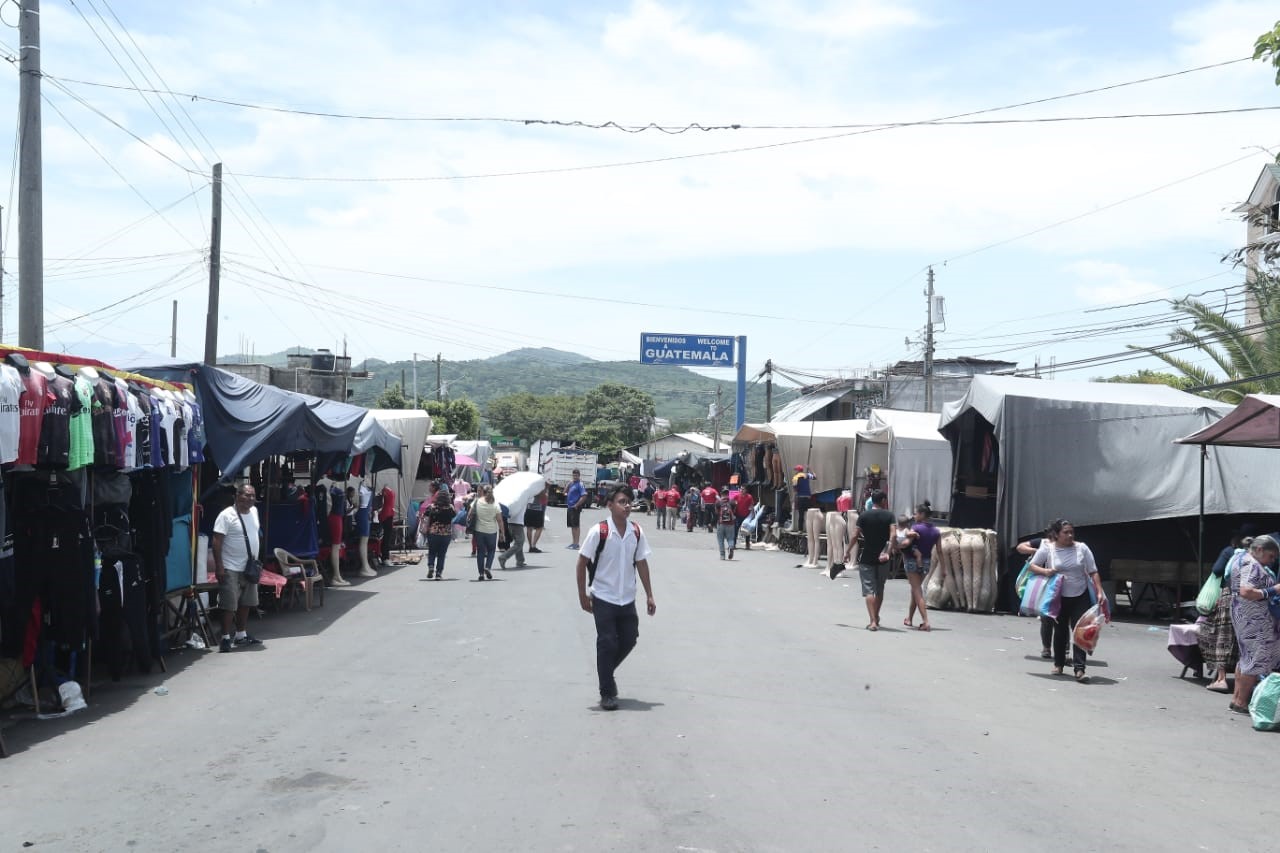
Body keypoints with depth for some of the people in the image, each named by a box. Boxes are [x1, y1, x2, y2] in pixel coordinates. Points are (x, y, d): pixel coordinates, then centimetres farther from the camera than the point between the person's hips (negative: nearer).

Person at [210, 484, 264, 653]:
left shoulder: (254, 511, 9)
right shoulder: (226, 515, -13)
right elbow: (217, 542, -16)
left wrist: (256, 561, 18)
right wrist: (219, 566, -20)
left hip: (250, 568, 8)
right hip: (231, 569, -8)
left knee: (246, 603, 15)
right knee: (229, 605, -5)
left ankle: (241, 635, 26)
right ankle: (226, 639, 2)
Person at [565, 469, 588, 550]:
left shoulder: (580, 484, -11)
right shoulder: (572, 483, 14)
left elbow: (584, 496, -20)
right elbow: (565, 492, 21)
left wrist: (576, 505, -19)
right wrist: (568, 484, 6)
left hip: (575, 508, -9)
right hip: (569, 507, 9)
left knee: (576, 525, -7)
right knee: (572, 526, 14)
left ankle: (576, 544, -6)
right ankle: (574, 542, 21)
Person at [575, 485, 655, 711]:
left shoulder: (636, 532, 1)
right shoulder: (599, 531, -13)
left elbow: (641, 563, 9)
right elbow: (582, 562, -7)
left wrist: (649, 595, 8)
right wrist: (583, 595, -8)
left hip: (627, 599, 5)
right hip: (603, 599, -5)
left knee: (628, 641, 8)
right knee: (607, 644, -3)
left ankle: (607, 672, 34)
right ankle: (607, 694, 9)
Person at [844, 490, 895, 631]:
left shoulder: (864, 516, -2)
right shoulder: (889, 516, 0)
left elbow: (855, 536, -6)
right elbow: (893, 534, -15)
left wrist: (848, 551, 3)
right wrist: (887, 551, -19)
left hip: (866, 558, -2)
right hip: (882, 559, 2)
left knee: (869, 590, -3)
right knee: (880, 590, 18)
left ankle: (873, 621, -15)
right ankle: (876, 618, 30)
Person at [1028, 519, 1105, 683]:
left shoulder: (1082, 548, -3)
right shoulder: (1047, 549, -5)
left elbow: (1093, 572, 0)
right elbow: (1032, 565, 2)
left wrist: (1099, 592, -8)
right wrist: (1045, 571, -18)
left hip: (1080, 597, 0)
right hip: (1059, 597, 0)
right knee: (1060, 631, 12)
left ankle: (1079, 669, -8)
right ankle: (1058, 664, 28)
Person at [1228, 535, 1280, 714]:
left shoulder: (1245, 560, 16)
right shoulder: (1252, 565, -17)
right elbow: (1246, 592, -29)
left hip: (1244, 616, 11)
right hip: (1254, 618, -11)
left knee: (1247, 657, 17)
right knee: (1257, 658, -3)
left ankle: (1237, 698, 22)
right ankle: (1241, 702, 2)